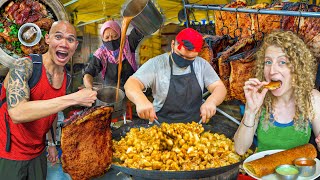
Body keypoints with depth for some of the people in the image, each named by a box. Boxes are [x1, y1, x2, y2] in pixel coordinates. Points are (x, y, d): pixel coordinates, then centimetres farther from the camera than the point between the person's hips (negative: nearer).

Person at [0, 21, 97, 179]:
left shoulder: (66, 77, 2)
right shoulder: (24, 66, -20)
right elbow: (16, 113, -35)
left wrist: (51, 143, 14)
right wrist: (74, 98, -36)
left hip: (37, 153, 6)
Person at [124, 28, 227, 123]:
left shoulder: (201, 64, 3)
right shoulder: (156, 64, -6)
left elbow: (220, 88, 1)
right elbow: (131, 84, -13)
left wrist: (211, 101, -22)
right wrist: (141, 100, -35)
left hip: (195, 125, 2)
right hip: (162, 126, -2)